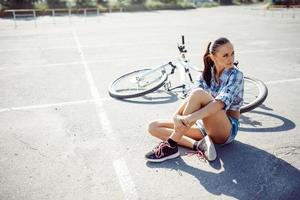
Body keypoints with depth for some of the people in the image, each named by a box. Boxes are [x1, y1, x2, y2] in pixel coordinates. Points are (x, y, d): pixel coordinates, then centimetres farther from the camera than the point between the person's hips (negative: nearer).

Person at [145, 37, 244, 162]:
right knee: (153, 126, -6)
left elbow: (220, 103, -28)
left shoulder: (236, 75, -11)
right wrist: (177, 116, -31)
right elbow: (190, 98, -10)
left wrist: (191, 117, -42)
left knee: (199, 93, -33)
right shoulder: (207, 73, 4)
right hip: (206, 126, 6)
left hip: (226, 130, -6)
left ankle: (171, 145, -28)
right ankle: (198, 145, -23)